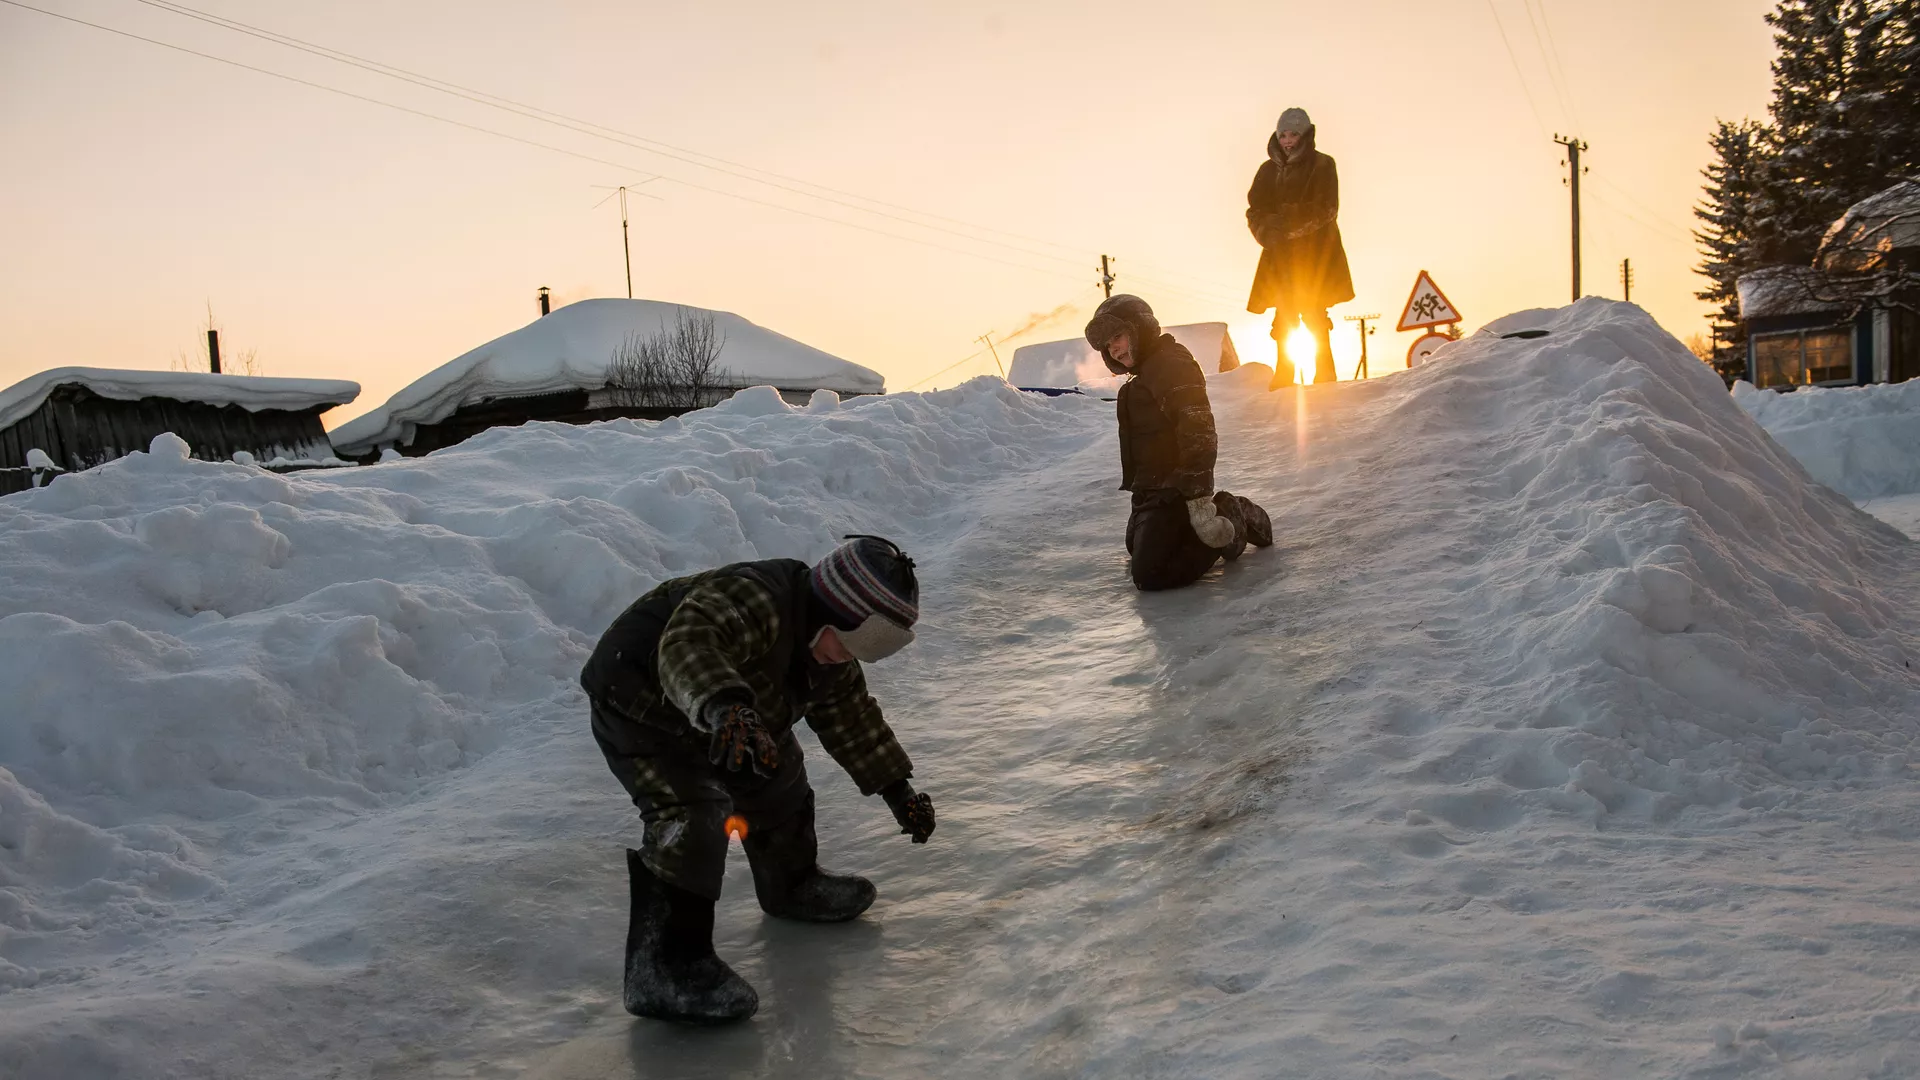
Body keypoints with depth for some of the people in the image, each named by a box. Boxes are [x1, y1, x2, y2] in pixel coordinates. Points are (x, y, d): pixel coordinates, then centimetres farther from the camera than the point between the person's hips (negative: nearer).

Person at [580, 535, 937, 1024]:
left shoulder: (828, 653, -4)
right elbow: (690, 645, -54)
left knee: (775, 781, 18)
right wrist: (725, 708, -72)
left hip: (712, 718, 9)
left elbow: (851, 716, 10)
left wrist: (897, 789, 11)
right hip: (638, 706, -9)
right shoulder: (752, 599, -35)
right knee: (694, 818, -25)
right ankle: (662, 968, -20)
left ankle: (792, 883, 44)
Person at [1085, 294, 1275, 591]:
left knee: (1149, 576, -18)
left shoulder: (1172, 366, -16)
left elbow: (1198, 433, -25)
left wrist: (1199, 498, -30)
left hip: (1172, 494, -11)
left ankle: (1229, 524, -4)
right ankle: (1231, 515, 20)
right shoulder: (1145, 375, 19)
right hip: (1151, 492, 11)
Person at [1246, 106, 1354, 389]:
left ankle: (1324, 374, -7)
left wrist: (1286, 225, -17)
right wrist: (1267, 231, -14)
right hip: (1280, 254, 4)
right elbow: (1255, 211, 7)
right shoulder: (1269, 170, 14)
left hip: (1315, 252, -4)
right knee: (1284, 316, 0)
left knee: (1314, 313, -10)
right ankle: (1283, 377, 3)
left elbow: (1325, 210, -9)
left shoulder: (1322, 165, 1)